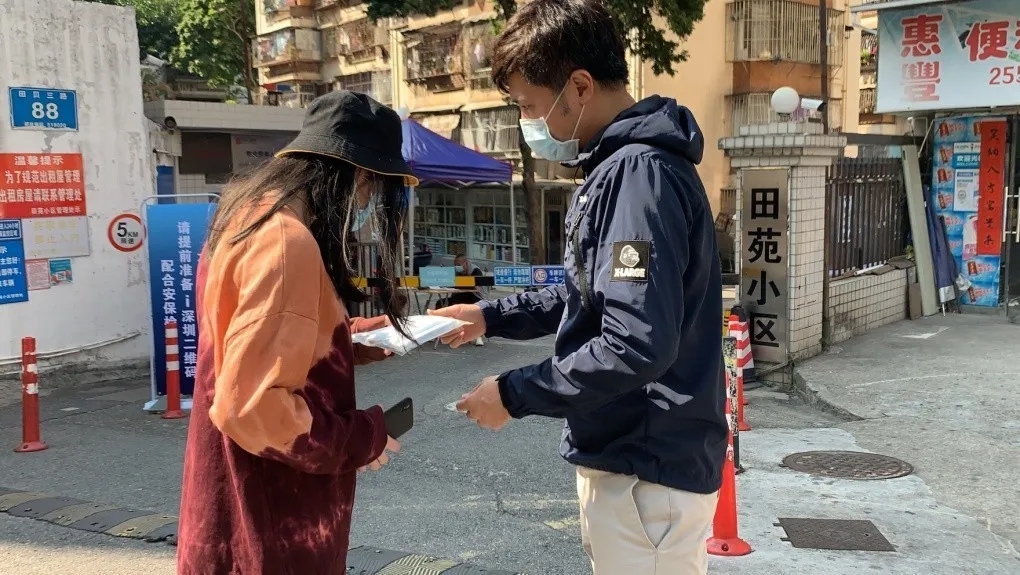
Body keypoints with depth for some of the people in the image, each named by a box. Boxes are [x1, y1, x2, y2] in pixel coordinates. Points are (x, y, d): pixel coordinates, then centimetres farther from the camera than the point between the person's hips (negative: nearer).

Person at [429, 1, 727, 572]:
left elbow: (637, 344, -30)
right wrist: (493, 316, 16)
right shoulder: (621, 166, 12)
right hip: (639, 453, 10)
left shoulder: (638, 171, -23)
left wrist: (514, 394, -19)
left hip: (649, 467, -10)